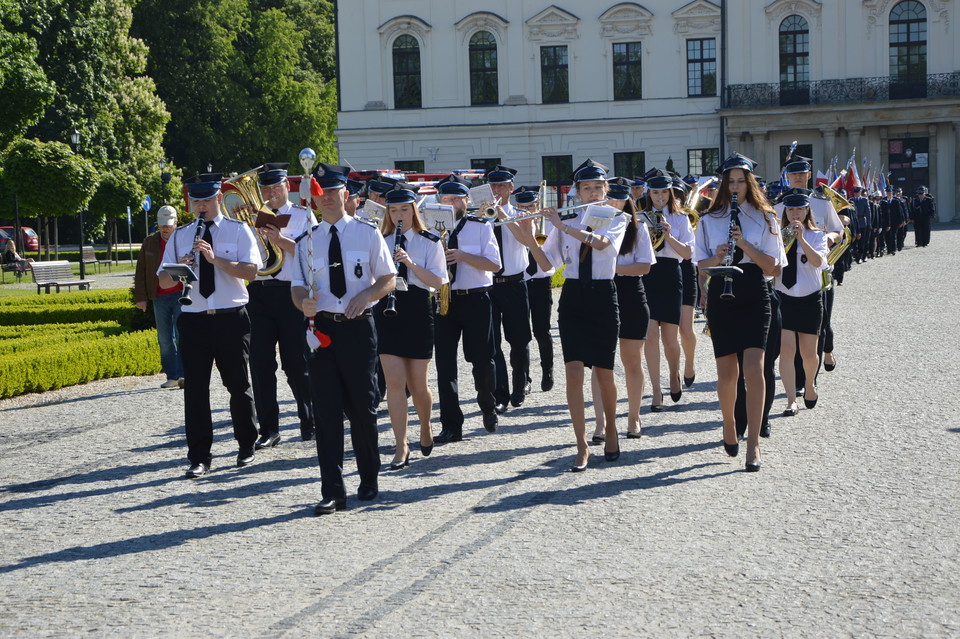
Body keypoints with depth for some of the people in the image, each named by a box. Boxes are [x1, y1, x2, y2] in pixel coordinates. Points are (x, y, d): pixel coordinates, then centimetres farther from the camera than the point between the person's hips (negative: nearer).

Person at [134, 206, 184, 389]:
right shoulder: (149, 242, 11)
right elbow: (140, 271, 12)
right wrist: (140, 297, 6)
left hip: (181, 296, -4)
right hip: (159, 297, 4)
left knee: (181, 336, -10)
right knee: (165, 339, 5)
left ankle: (182, 375, -9)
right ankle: (171, 377, 10)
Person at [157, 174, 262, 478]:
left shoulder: (238, 230, 2)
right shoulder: (180, 236, 10)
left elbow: (251, 271, -11)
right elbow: (163, 281, 7)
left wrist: (216, 259, -21)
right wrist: (179, 268, -14)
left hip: (231, 319, -2)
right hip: (193, 320, 2)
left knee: (238, 385, 8)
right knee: (195, 389, 0)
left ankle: (246, 447, 26)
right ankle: (199, 457, 5)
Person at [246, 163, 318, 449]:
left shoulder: (303, 216, 6)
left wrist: (281, 241, -17)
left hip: (292, 294, -3)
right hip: (259, 294, 3)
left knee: (297, 364, 1)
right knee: (261, 364, 1)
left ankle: (310, 424, 17)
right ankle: (268, 429, 8)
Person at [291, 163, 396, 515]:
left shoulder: (367, 233, 3)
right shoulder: (307, 240, 8)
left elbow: (389, 278, 4)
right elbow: (297, 285, 8)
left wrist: (366, 295, -15)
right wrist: (303, 301, -15)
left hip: (358, 327, -1)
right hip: (321, 328, 1)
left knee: (362, 406, 7)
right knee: (326, 410, -2)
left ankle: (369, 481, 25)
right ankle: (332, 492, 2)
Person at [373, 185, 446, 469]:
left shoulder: (429, 242, 1)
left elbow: (437, 281, -7)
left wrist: (411, 264, -20)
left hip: (417, 310, -2)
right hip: (386, 311, 2)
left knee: (417, 384, 6)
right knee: (394, 382, -7)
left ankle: (426, 428, 35)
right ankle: (401, 447, -4)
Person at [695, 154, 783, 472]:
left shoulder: (764, 218, 4)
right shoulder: (709, 220, 6)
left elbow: (771, 265, -2)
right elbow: (702, 264, 6)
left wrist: (745, 245, -16)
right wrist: (717, 258, -15)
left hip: (754, 296, -1)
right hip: (721, 297, 1)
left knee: (754, 368, -13)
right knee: (727, 372, 5)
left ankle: (753, 444, -10)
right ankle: (729, 426, 32)